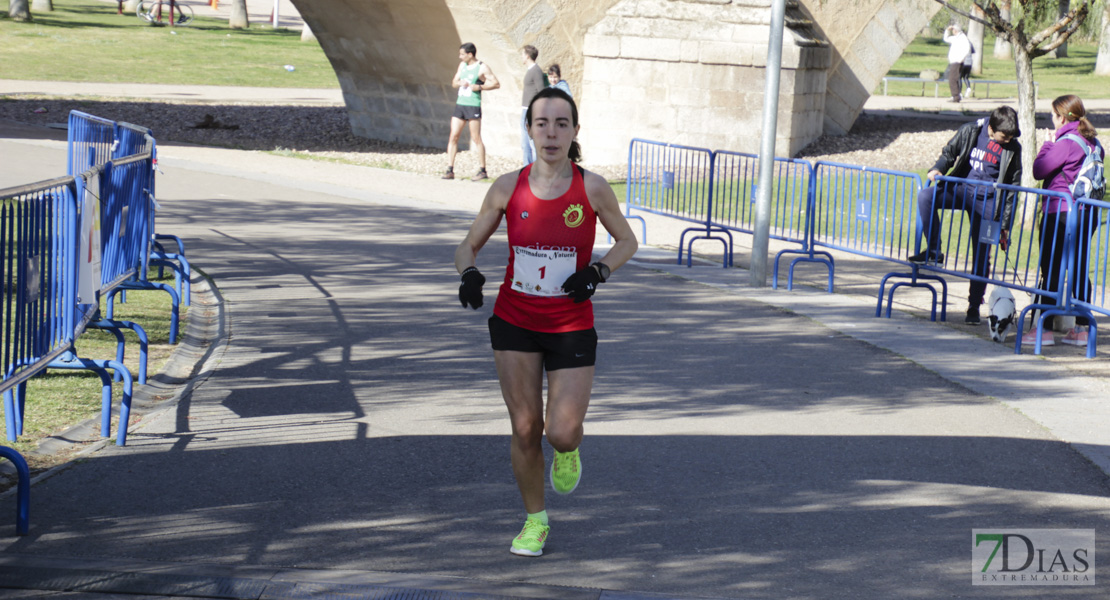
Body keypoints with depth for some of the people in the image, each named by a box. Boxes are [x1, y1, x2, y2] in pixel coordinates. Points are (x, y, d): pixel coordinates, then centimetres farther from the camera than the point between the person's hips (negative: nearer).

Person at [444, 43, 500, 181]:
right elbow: (453, 82, 20)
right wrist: (460, 83, -2)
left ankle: (482, 171, 4)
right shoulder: (462, 65, 15)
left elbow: (496, 83, -7)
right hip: (460, 104, 6)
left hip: (473, 106, -6)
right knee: (453, 137, 0)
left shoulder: (482, 67, -5)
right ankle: (450, 170, 2)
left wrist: (479, 87, -15)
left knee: (476, 139, -4)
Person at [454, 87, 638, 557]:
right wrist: (469, 274, -18)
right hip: (514, 322, 1)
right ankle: (535, 519, 25)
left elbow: (626, 241, 6)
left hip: (571, 328, -1)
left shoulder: (591, 188, -8)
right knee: (524, 428, 4)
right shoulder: (508, 188, -5)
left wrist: (597, 271, -13)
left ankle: (568, 449, 30)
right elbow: (469, 245, 4)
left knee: (561, 434, -9)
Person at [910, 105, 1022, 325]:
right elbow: (949, 152, 10)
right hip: (961, 188, 2)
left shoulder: (1013, 149, -7)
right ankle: (933, 251, -14)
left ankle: (974, 307, 10)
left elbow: (1012, 188, 0)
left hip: (987, 201, -1)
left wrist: (1005, 225, 0)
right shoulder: (970, 131, -7)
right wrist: (938, 169, -12)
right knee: (926, 196, -25)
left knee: (982, 256, -2)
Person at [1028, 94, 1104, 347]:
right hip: (1088, 213, 8)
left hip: (1060, 211, -8)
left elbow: (1039, 170, -12)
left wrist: (1048, 144, 2)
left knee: (1050, 269, -3)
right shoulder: (1093, 143, 10)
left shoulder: (1066, 142, -14)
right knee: (1080, 270, 11)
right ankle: (1081, 328, 12)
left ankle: (1044, 328, -3)